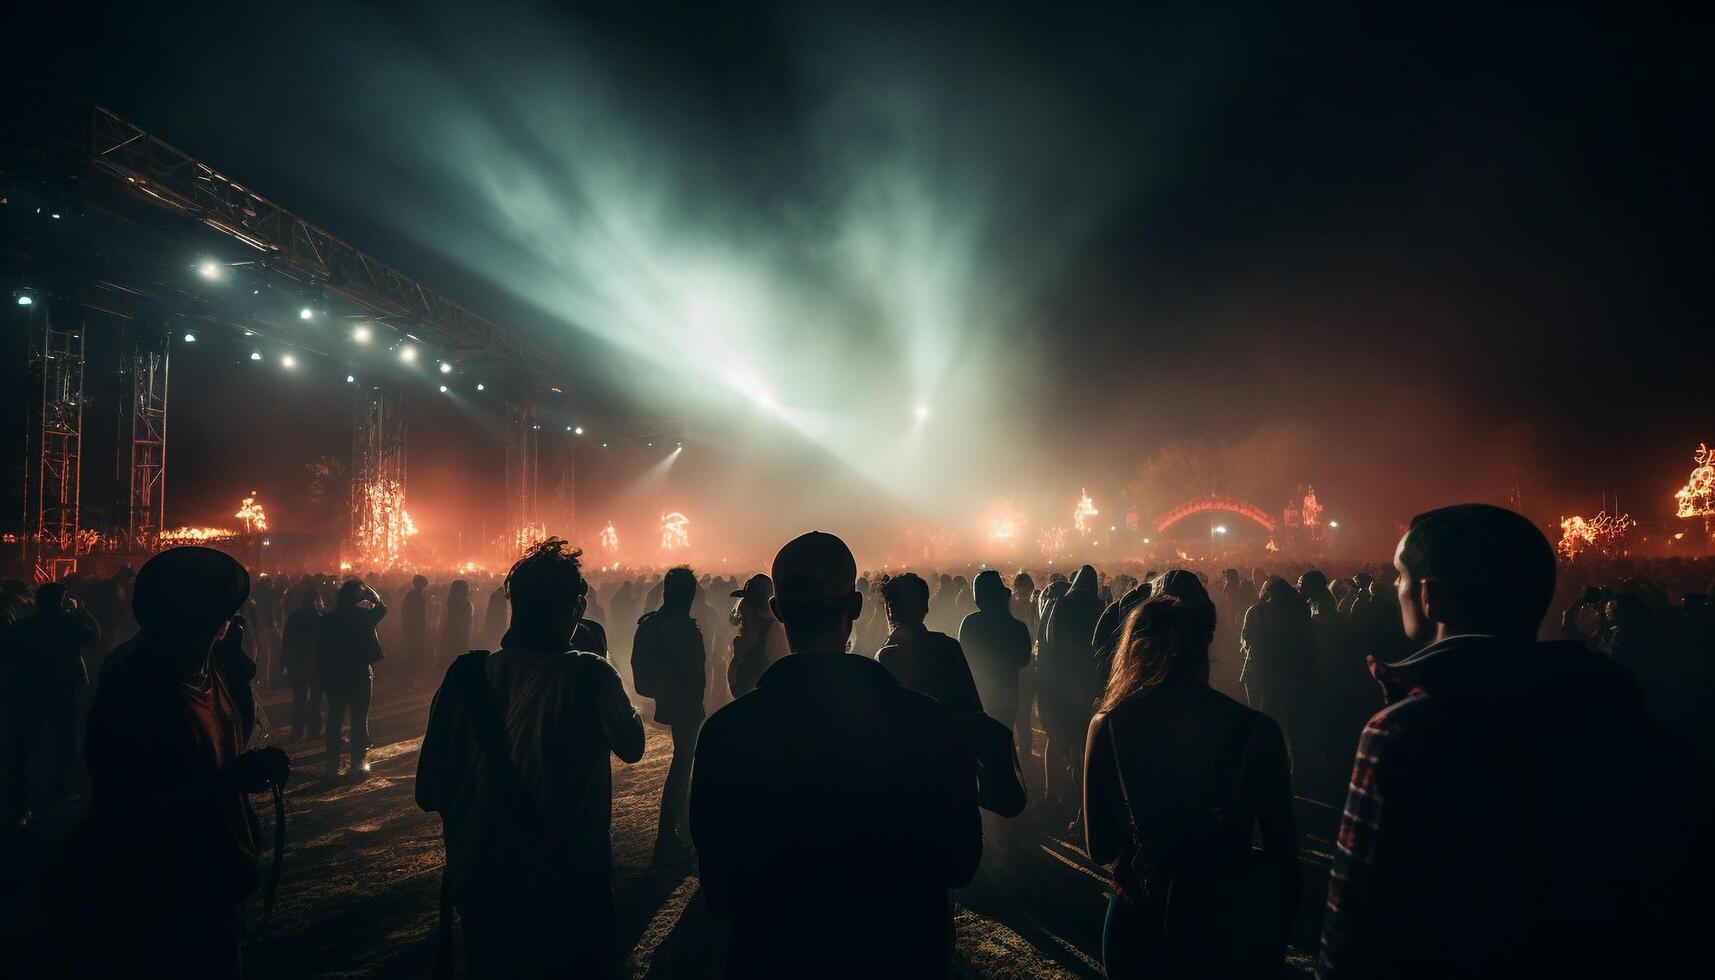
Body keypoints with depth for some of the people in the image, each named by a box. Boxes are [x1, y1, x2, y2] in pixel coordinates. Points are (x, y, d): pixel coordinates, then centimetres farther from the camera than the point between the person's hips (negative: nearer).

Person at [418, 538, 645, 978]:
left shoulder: (466, 674, -10)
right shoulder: (589, 676, -20)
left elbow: (430, 792, -3)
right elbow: (632, 745, -1)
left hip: (481, 880, 4)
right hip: (571, 885, -3)